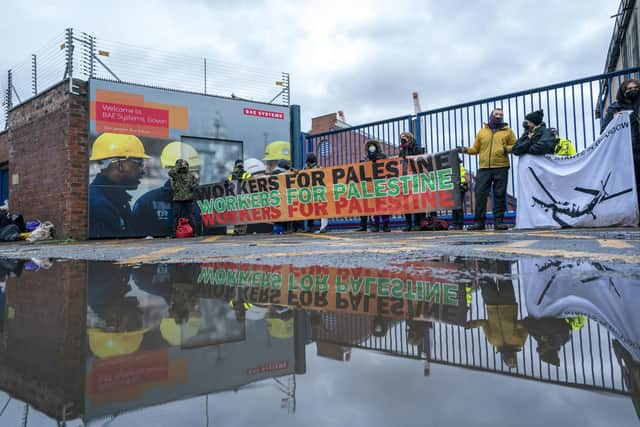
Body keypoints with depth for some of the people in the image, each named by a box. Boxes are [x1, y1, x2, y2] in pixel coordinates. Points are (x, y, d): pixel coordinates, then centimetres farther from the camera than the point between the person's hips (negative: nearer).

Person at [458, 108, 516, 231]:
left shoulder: (508, 131, 12)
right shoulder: (482, 131, 15)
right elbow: (475, 149, 14)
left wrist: (507, 148, -10)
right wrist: (466, 150, -3)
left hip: (501, 168, -1)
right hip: (484, 168, 1)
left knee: (499, 195, 1)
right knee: (480, 194, -4)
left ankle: (498, 221, 8)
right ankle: (479, 221, 3)